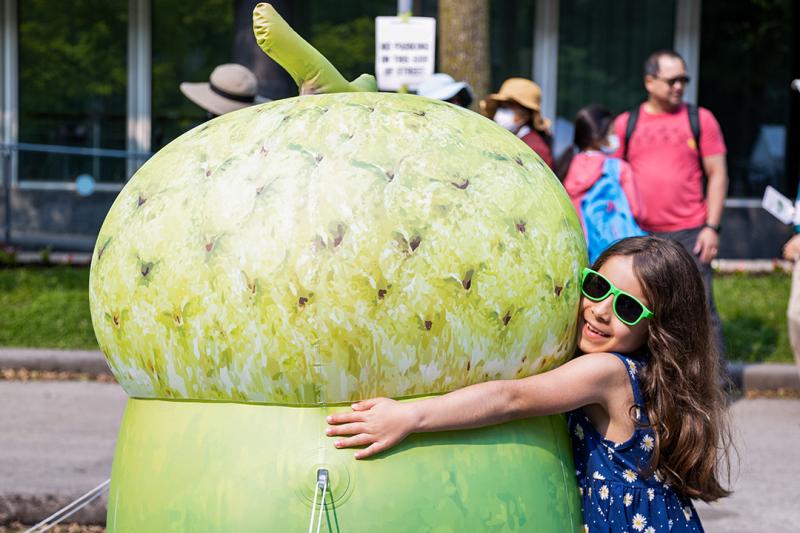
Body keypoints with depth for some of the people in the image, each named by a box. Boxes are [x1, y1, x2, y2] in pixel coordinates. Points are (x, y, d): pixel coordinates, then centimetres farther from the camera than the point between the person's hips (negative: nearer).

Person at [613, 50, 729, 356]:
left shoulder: (700, 119, 6)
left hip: (689, 234, -2)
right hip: (639, 236, 2)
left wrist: (712, 227, -5)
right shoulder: (625, 124, 9)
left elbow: (717, 175, 4)